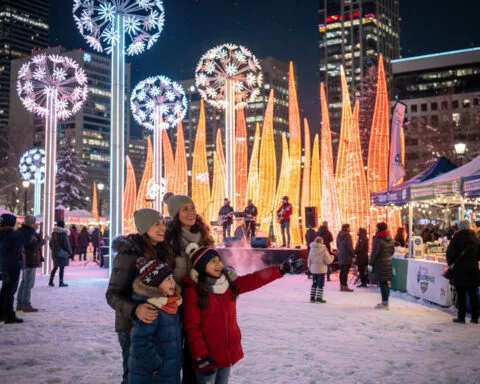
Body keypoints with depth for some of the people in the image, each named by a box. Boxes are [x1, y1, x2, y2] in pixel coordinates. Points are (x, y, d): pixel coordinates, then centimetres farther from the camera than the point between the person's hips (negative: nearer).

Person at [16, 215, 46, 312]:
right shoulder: (29, 233, -19)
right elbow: (34, 247, -23)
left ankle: (20, 304, 23)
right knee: (28, 283, -5)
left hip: (25, 261, 10)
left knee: (24, 282, 17)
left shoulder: (23, 231, 12)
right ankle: (26, 305, -3)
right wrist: (43, 241, -12)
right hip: (30, 261, -10)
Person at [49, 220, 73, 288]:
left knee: (55, 267, 16)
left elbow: (51, 243, 14)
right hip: (62, 253, -7)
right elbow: (66, 244, -12)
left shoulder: (53, 233, 6)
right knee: (61, 268, 0)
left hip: (54, 252, 7)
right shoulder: (63, 233, -13)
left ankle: (51, 282, 17)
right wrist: (70, 253, -5)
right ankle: (61, 282, 3)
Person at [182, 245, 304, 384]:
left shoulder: (228, 282, 3)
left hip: (229, 351, 6)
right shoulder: (193, 289, -13)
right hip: (208, 355, -6)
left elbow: (254, 280, 2)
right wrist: (200, 356, -18)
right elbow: (191, 326, -14)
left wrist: (282, 269, -4)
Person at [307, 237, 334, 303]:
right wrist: (331, 257, 8)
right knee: (320, 284, 4)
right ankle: (319, 298, 3)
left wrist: (310, 268, 19)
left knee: (314, 284, 14)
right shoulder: (324, 250, -14)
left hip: (313, 270, 5)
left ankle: (312, 298, 15)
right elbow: (328, 261, -12)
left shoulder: (312, 249, 1)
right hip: (321, 270, -5)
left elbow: (309, 261, 6)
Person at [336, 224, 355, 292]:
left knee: (342, 271, 13)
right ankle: (345, 286, -6)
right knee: (345, 271, -6)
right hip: (347, 256, -8)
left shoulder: (339, 235, 10)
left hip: (340, 255, 8)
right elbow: (349, 247, -15)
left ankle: (341, 285, 16)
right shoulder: (347, 236, -15)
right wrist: (353, 254, -6)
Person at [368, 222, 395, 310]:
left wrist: (370, 263, -13)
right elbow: (392, 250, 15)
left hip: (380, 263, -8)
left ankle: (385, 303, -1)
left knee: (382, 283, -3)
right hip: (388, 263, 8)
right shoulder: (390, 239, 8)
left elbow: (374, 252, -17)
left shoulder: (378, 239, -15)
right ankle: (385, 302, 21)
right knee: (386, 283, 13)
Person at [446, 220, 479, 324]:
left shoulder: (457, 238, -8)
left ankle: (461, 317, 4)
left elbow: (450, 253, -6)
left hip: (460, 270, -3)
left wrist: (450, 263, 9)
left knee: (461, 294, 2)